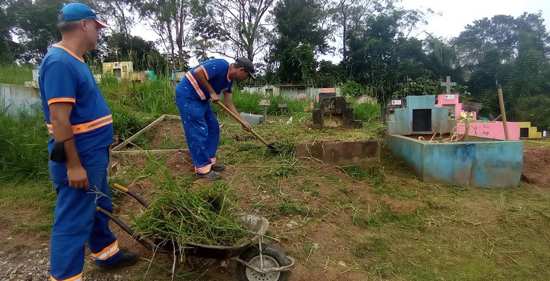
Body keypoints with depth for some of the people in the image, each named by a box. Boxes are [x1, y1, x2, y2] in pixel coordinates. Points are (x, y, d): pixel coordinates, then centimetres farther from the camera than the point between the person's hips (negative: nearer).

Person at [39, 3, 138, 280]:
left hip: (93, 154, 10)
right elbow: (59, 119, -24)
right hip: (79, 157, -10)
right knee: (73, 221, 2)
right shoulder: (60, 62, -20)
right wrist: (73, 165, -23)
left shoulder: (73, 60, 12)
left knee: (99, 208, 22)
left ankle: (106, 253, 40)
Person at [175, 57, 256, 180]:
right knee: (198, 132, -8)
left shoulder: (229, 80, 8)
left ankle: (209, 160, 20)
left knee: (213, 128, 11)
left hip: (201, 98, 10)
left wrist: (242, 121, 14)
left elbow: (229, 103, 14)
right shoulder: (221, 65, -21)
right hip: (187, 95, -10)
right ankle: (202, 168, 1)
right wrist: (212, 92, -19)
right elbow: (197, 73, -29)